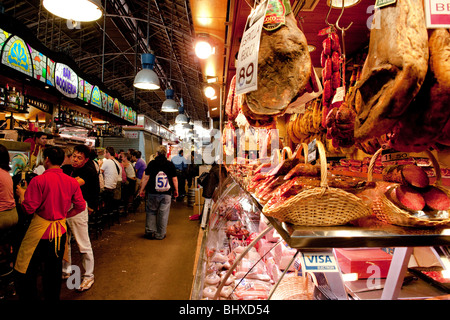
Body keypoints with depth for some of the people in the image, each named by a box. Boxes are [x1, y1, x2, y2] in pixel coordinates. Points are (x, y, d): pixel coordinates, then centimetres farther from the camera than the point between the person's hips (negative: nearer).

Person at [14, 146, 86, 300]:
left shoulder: (39, 180, -15)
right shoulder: (72, 182, -2)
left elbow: (28, 208, -13)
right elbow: (81, 206, 1)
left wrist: (21, 193, 5)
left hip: (40, 230, -5)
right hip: (61, 231, 5)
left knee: (24, 273, 13)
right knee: (54, 272, 19)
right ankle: (52, 297, 32)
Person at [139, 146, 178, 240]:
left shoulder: (152, 163, -1)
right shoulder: (170, 164, 1)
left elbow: (146, 178, -1)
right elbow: (174, 179, 3)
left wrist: (142, 189, 8)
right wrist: (176, 190, 14)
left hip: (153, 193, 0)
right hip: (166, 194, 0)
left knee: (151, 212, 14)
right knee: (163, 213, 6)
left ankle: (150, 231, 13)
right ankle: (160, 234, 11)